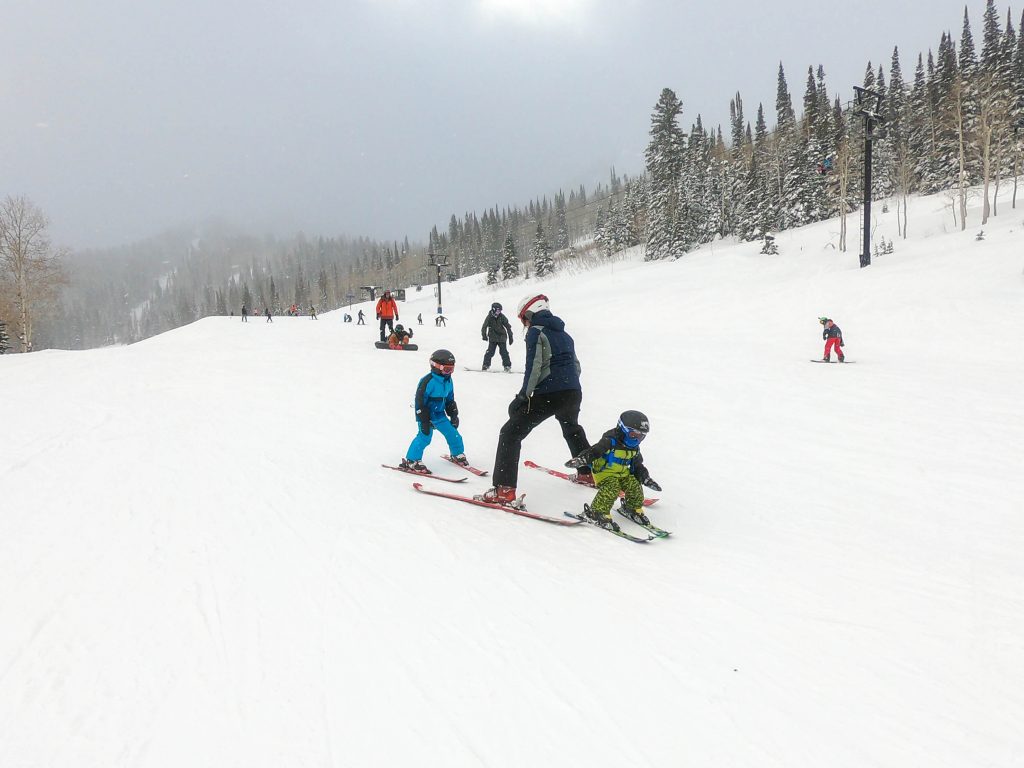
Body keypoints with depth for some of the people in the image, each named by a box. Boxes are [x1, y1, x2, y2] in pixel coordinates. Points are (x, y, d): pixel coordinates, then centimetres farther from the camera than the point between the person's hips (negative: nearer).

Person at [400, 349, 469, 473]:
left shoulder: (448, 381, 4)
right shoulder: (427, 381, -22)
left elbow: (450, 400, 17)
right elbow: (420, 402, -21)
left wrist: (454, 415, 16)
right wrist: (424, 421, -22)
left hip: (439, 414, 7)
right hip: (426, 414, -7)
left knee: (452, 433, 10)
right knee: (425, 436, -19)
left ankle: (457, 454, 35)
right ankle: (412, 461, -10)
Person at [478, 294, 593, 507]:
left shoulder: (536, 332, -3)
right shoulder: (563, 333, 20)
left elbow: (534, 367, -14)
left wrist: (523, 396, -11)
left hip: (548, 395, -8)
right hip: (573, 393, 8)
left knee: (511, 433, -4)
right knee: (572, 429, 37)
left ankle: (505, 491, -15)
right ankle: (588, 473, 49)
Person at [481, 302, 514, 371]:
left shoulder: (502, 317, -3)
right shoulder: (489, 317, -5)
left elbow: (508, 327, 3)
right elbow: (484, 327, 0)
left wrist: (510, 337, 2)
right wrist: (484, 335, -12)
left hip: (501, 338, 0)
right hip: (492, 338, 0)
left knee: (504, 352, -4)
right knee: (490, 352, -5)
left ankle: (507, 366, 3)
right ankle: (486, 364, 8)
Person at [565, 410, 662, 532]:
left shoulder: (634, 447, 6)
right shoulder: (610, 441, -20)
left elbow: (637, 465, 20)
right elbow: (593, 451, -28)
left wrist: (645, 478, 14)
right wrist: (580, 459, -44)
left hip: (623, 473, 7)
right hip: (604, 472, -7)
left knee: (635, 487, -7)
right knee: (612, 489, -30)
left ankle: (633, 509, 21)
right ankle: (597, 512, -21)